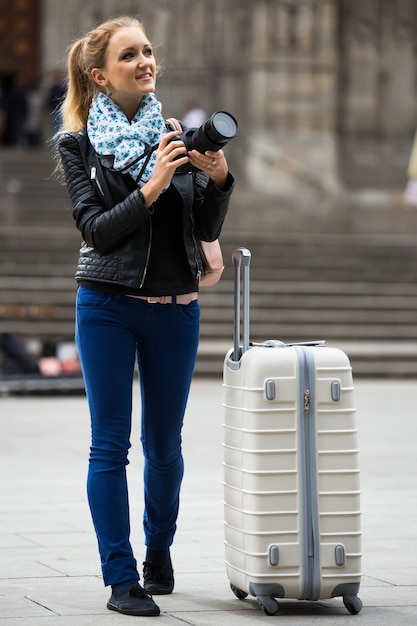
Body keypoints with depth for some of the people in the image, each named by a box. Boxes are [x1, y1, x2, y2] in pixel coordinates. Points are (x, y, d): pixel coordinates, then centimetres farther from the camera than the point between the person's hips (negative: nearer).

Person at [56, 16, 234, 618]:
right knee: (111, 444, -2)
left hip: (175, 308, 3)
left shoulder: (177, 133, 7)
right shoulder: (79, 144, 0)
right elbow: (96, 229, -10)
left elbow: (208, 229, 4)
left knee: (165, 444, 10)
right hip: (108, 306, -2)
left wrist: (219, 178, -13)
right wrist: (151, 189, -21)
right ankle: (121, 579, 4)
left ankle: (159, 551, 31)